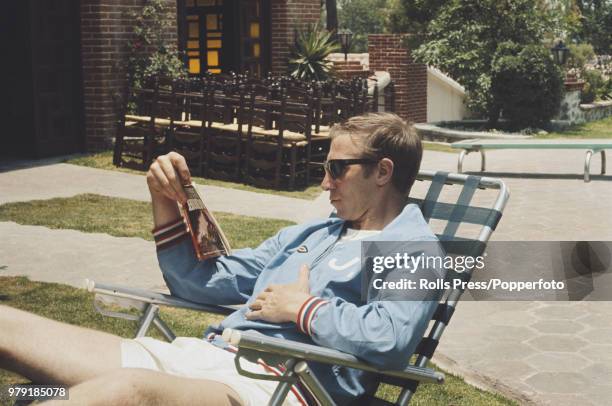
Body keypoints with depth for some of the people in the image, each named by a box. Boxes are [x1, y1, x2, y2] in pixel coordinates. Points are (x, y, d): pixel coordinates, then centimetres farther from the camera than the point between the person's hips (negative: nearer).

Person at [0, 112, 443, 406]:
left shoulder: (414, 250, 2)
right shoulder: (307, 233, 26)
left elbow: (388, 339, -21)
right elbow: (202, 284, 28)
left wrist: (303, 307, -7)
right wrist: (166, 204, 15)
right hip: (203, 353, 8)